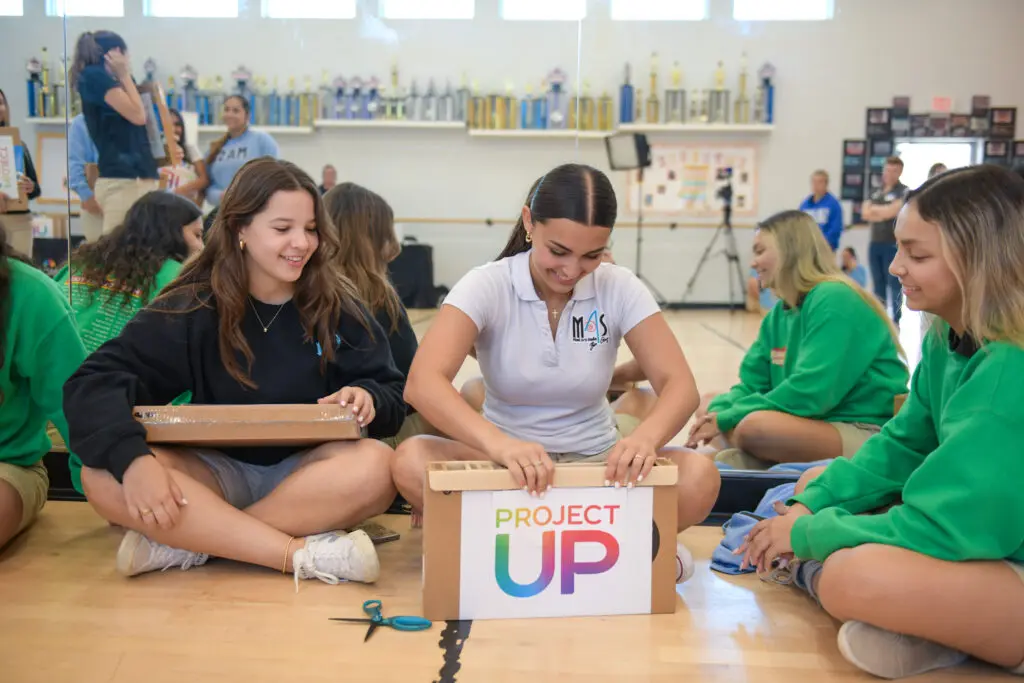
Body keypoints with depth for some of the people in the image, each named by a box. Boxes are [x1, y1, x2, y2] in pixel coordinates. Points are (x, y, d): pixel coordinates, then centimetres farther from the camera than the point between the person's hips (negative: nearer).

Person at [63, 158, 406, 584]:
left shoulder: (337, 306, -2)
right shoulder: (194, 305, -6)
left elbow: (393, 396, 1)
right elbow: (96, 383, -15)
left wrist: (367, 398, -24)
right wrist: (133, 457, -34)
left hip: (305, 471, 0)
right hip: (218, 472, 0)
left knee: (374, 465, -33)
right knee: (104, 477, -27)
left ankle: (188, 542, -24)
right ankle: (306, 555, -31)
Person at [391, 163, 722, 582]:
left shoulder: (620, 288, -8)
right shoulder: (487, 286, -14)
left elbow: (680, 385, -15)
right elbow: (423, 384, -28)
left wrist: (645, 437, -39)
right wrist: (499, 443, -48)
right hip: (508, 460, 0)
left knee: (699, 478, -27)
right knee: (411, 462, -31)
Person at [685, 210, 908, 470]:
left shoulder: (835, 300, -16)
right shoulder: (779, 314, 11)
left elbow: (811, 393, -25)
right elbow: (752, 384, 9)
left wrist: (727, 419, -20)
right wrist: (718, 412, -13)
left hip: (865, 435, -9)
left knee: (755, 426, -34)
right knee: (709, 405, 10)